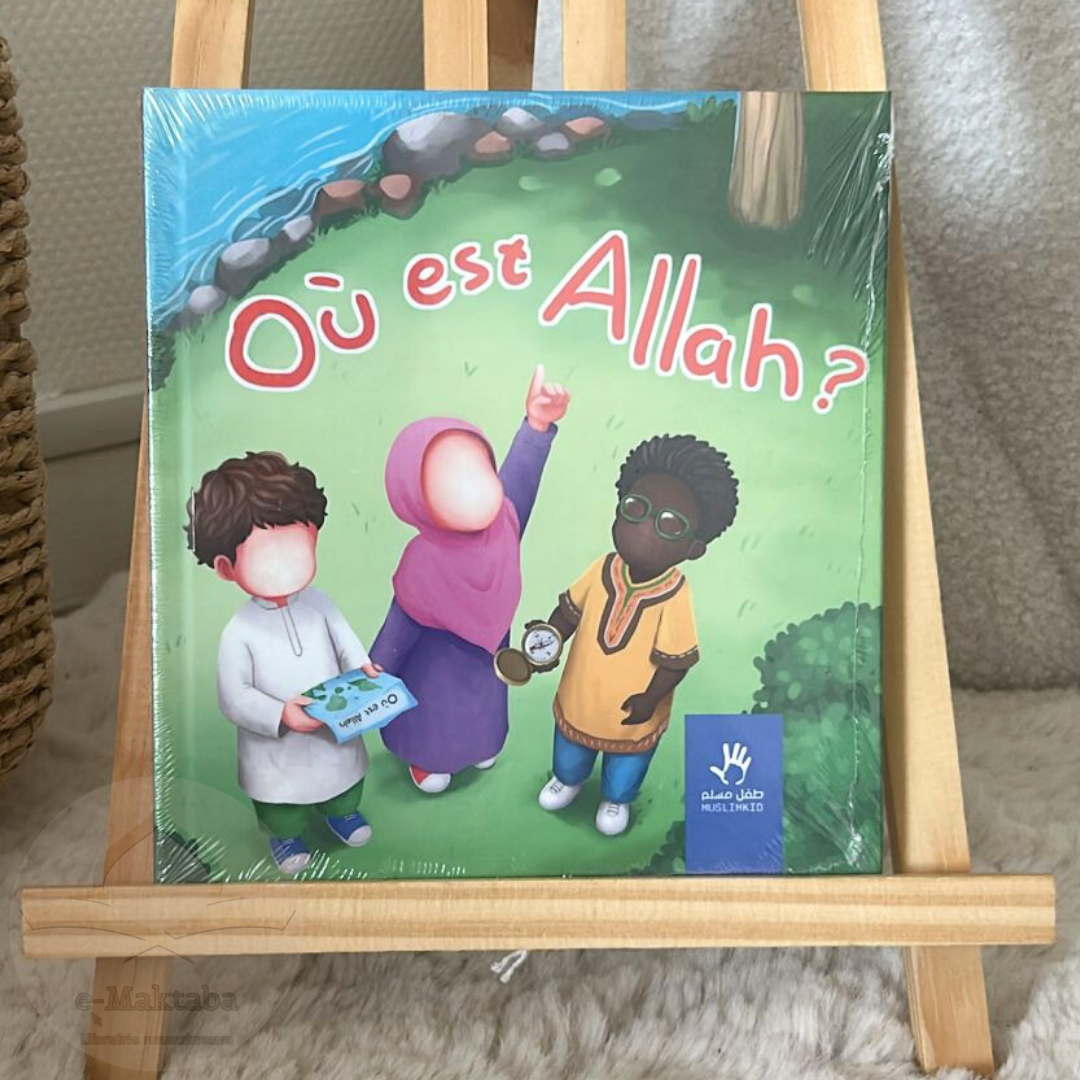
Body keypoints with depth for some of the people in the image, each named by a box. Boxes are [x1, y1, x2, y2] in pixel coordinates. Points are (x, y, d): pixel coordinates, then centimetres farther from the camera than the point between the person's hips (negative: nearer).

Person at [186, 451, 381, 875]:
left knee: (343, 774, 29)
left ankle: (341, 812, 61)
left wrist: (363, 669, -23)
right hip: (276, 746, -4)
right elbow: (233, 697, -23)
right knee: (282, 795, 22)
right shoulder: (238, 633, -27)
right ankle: (284, 835, 53)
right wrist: (280, 716, -34)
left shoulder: (319, 604, -15)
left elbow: (346, 642, -3)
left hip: (336, 731, 4)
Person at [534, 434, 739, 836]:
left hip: (631, 712, -3)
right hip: (580, 697, 3)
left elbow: (676, 659, -22)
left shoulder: (675, 597, -32)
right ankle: (567, 779, 64)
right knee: (570, 746, 32)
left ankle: (616, 799, 60)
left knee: (626, 758, 28)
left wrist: (651, 698, -22)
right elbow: (570, 610, -6)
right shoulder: (604, 570, -21)